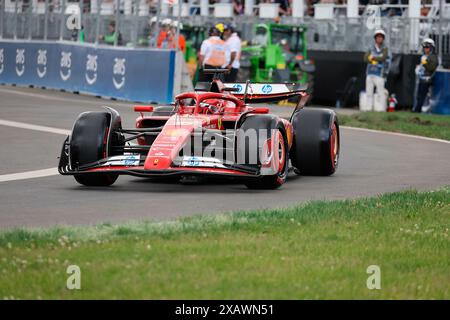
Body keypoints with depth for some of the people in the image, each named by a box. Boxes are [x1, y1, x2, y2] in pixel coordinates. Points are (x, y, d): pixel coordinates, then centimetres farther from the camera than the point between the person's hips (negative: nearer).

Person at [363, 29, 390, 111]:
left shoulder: (385, 49, 4)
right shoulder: (371, 49, 15)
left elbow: (383, 58, -14)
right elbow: (366, 58, 0)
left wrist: (372, 57, -3)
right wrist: (377, 59, -14)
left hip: (379, 74, -5)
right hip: (370, 73, 5)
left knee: (381, 93, -10)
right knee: (369, 93, 5)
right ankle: (368, 108, 9)